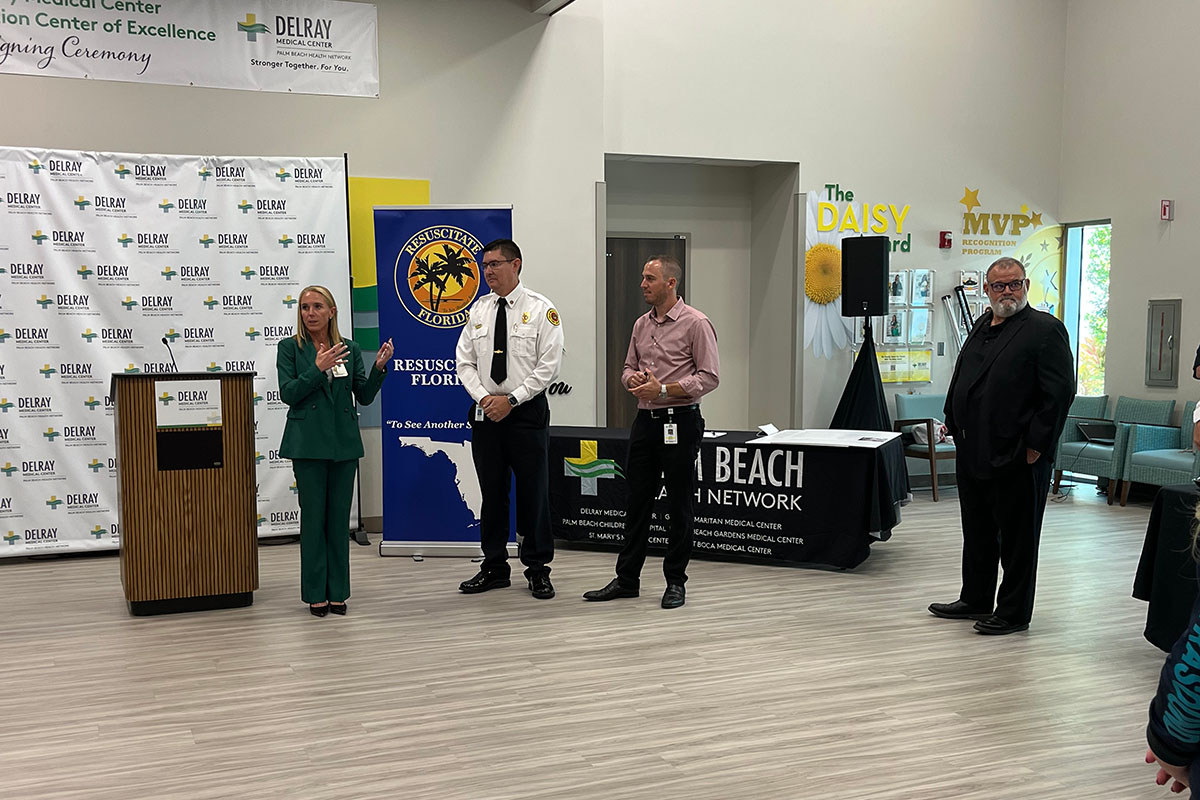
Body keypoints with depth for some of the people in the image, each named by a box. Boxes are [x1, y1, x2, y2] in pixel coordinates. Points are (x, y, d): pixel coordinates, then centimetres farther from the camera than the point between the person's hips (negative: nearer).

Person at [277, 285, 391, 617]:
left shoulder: (350, 349, 9)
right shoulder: (290, 348, 2)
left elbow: (364, 396, 7)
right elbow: (288, 393, -8)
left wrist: (379, 367, -8)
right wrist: (317, 368, -17)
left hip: (344, 442, 3)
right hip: (309, 443, -3)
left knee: (339, 517, 7)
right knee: (313, 516, 0)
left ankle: (338, 591, 15)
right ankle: (316, 593, 10)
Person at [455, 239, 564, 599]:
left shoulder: (541, 309, -5)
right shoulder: (479, 309, 9)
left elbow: (548, 366, -10)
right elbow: (465, 361, 9)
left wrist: (510, 400, -14)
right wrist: (483, 397, -7)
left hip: (527, 411, -4)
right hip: (485, 411, 4)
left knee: (533, 492, 1)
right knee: (492, 492, 10)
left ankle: (538, 570, 12)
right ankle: (494, 567, 20)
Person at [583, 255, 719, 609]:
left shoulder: (695, 323, -8)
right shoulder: (642, 324, 12)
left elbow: (709, 376, -12)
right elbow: (628, 368, 20)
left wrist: (663, 389, -18)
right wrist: (634, 380, -4)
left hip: (680, 423, -6)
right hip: (646, 419, 6)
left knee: (679, 505, 2)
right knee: (636, 501, 10)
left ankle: (675, 581, 14)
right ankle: (627, 578, 18)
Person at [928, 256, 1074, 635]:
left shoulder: (1045, 329, -9)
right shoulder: (982, 326, 15)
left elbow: (1060, 391, -14)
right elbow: (961, 380, 24)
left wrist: (1036, 445, -16)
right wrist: (953, 421, 14)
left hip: (1017, 457, -8)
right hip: (973, 453, 8)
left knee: (1017, 538, 3)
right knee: (977, 532, 18)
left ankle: (1013, 613, 13)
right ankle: (975, 600, 31)